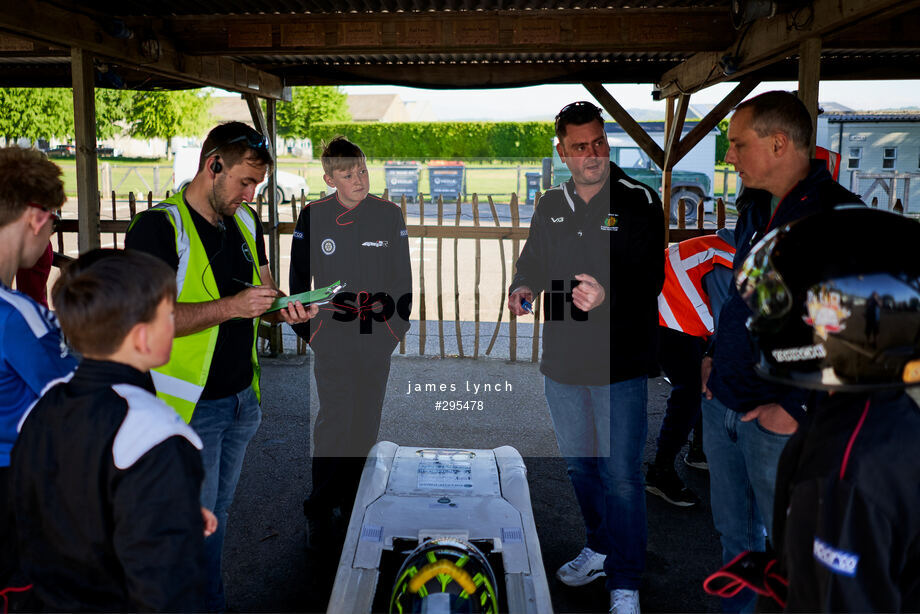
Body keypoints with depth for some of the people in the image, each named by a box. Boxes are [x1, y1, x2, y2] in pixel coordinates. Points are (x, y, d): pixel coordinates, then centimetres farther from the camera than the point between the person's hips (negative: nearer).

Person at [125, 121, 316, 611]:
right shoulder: (159, 226, -15)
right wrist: (230, 306, -27)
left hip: (242, 398, 7)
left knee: (219, 512, 19)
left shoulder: (245, 223, 8)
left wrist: (283, 309, -5)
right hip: (190, 405, -7)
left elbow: (263, 291, 18)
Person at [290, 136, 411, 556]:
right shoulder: (313, 217, -1)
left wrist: (398, 325, 7)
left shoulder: (389, 215, 3)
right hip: (332, 336, -2)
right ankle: (320, 511, 7)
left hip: (378, 336, 2)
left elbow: (403, 277, 10)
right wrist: (306, 329, 5)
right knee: (334, 420, -7)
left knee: (367, 420, 9)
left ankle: (352, 505, 24)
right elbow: (299, 277, 7)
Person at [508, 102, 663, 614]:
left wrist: (607, 294, -33)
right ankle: (600, 549, 41)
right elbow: (533, 260, 21)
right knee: (579, 463, 20)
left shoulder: (638, 202, -8)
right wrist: (523, 286, -1)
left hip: (620, 365, -6)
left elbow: (651, 279, -15)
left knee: (621, 475, 1)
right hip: (562, 361, 6)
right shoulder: (551, 206, 9)